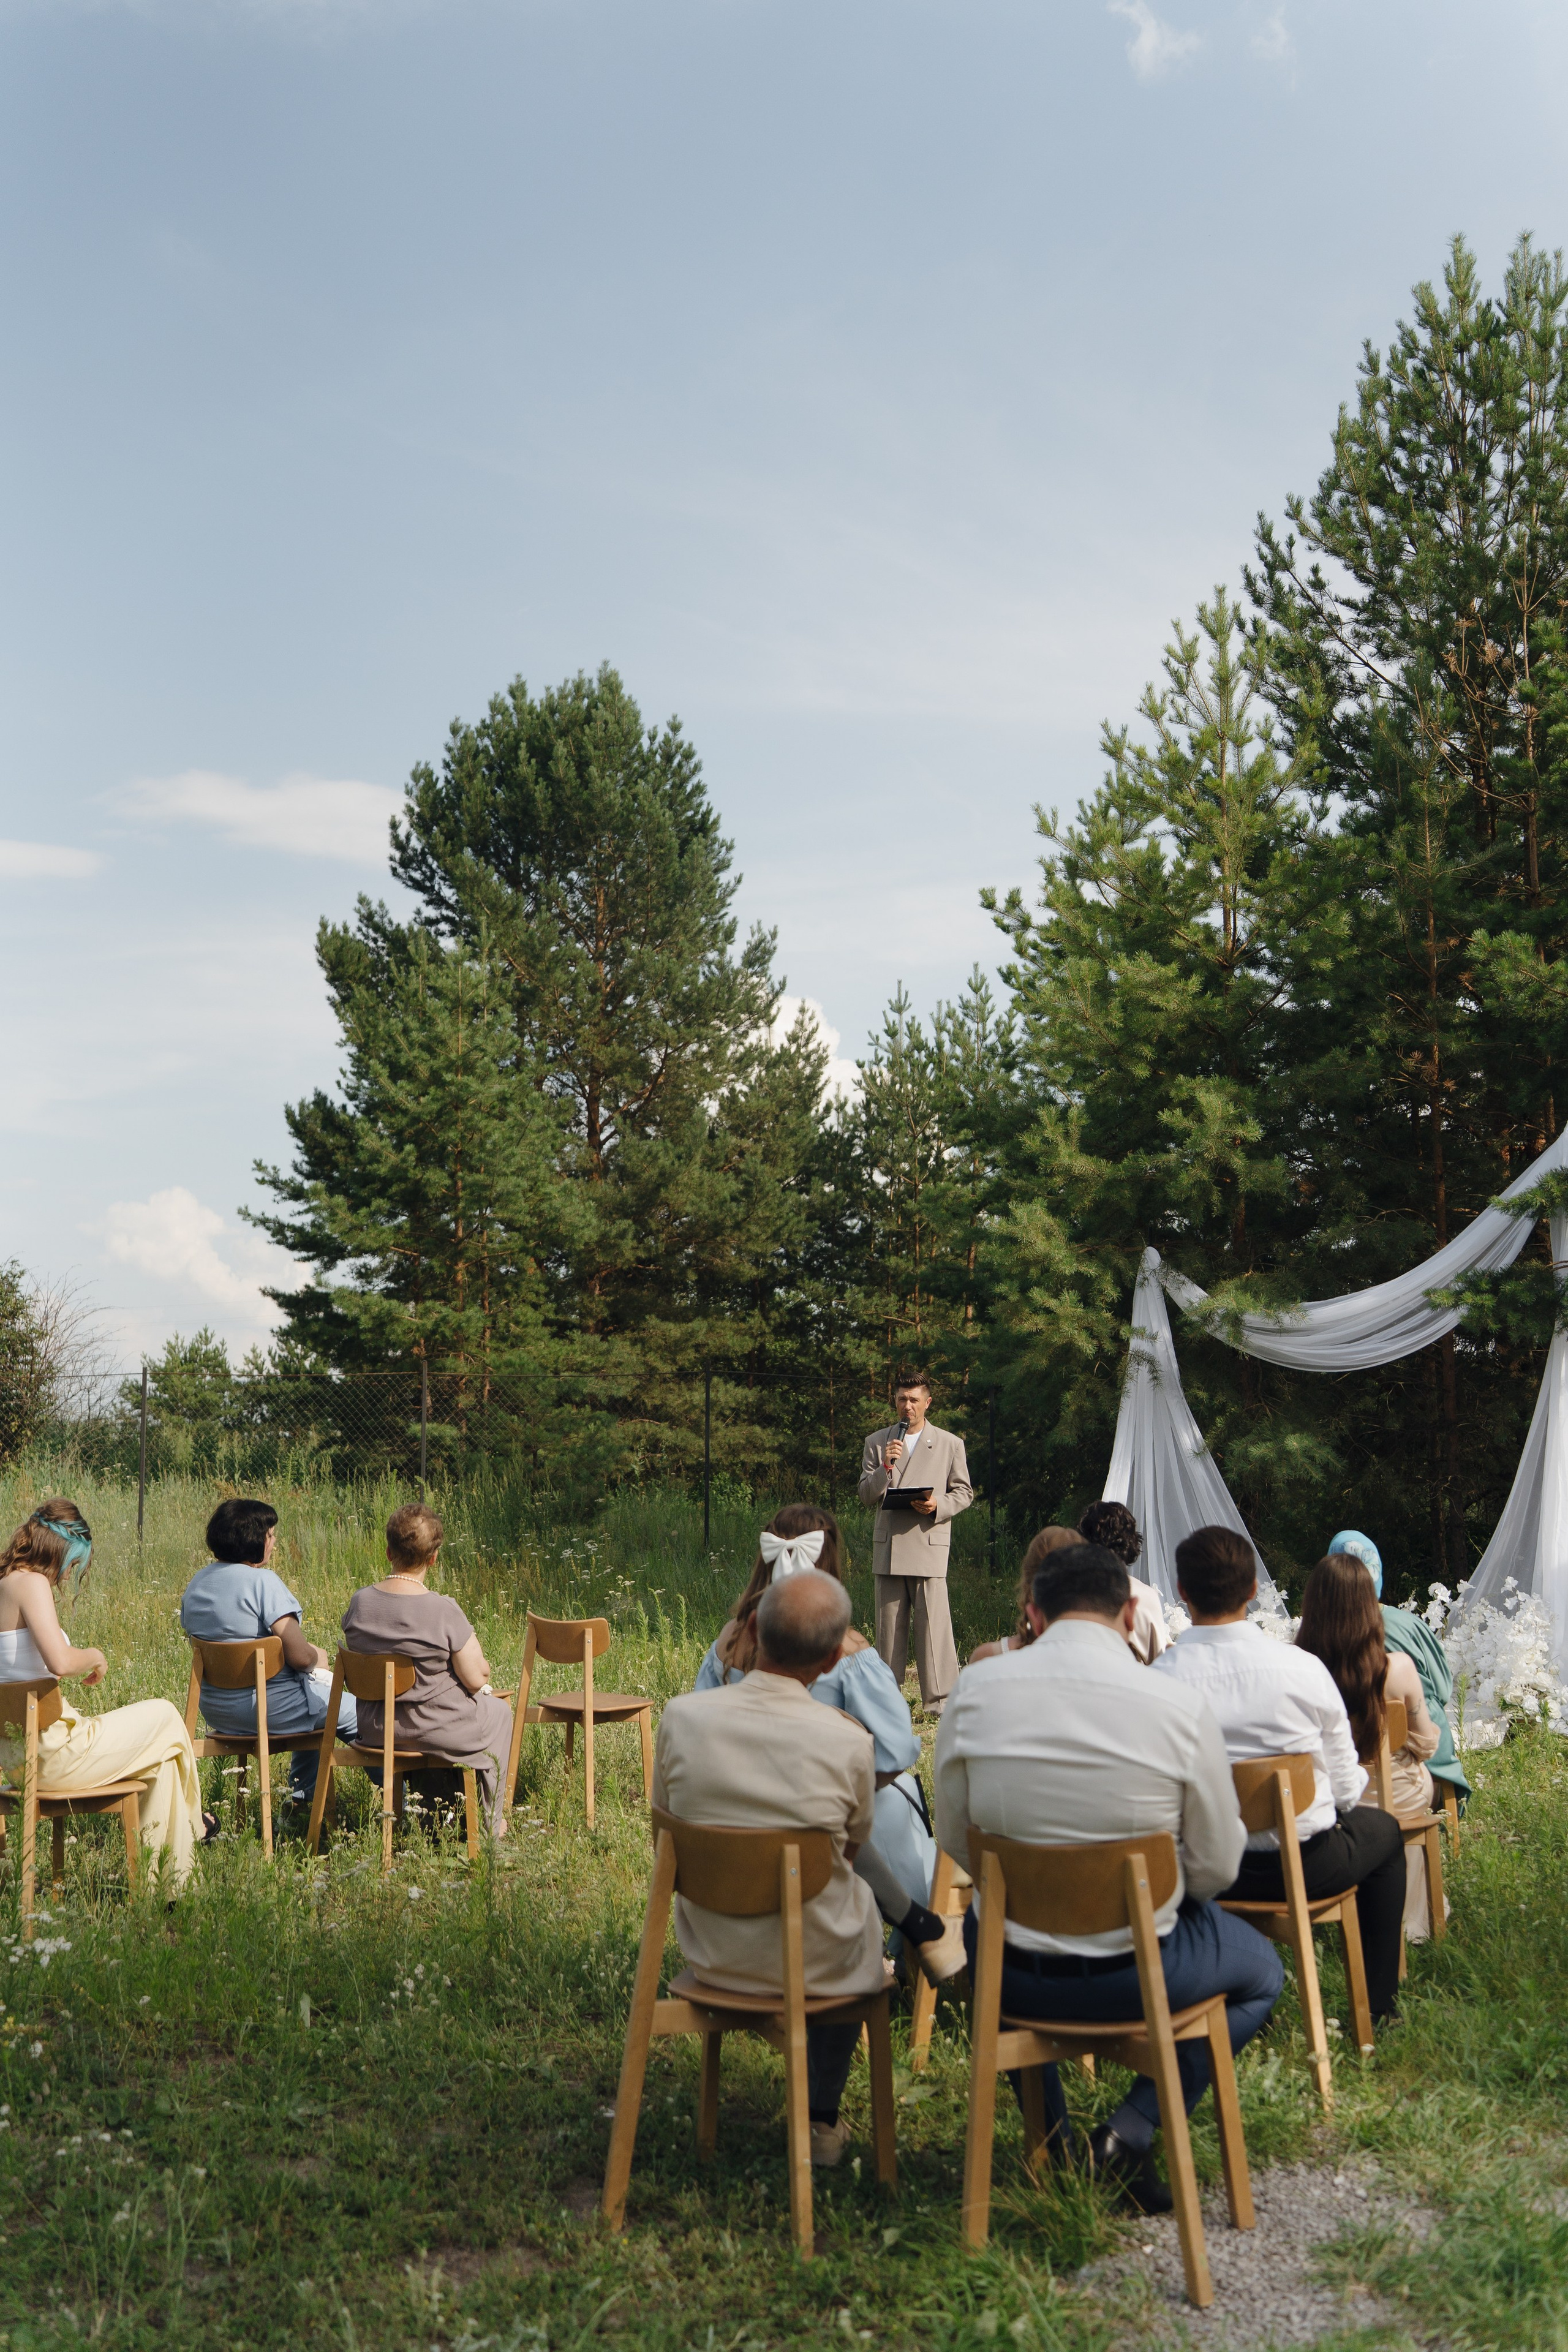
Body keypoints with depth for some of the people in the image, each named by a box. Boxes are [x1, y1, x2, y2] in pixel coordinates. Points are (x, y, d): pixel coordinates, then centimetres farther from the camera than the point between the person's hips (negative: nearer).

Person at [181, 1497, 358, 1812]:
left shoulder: (196, 1584, 4)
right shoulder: (262, 1581, -21)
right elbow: (299, 1656, -24)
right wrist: (318, 1657, 1)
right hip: (268, 1709, -9)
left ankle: (303, 1796, 43)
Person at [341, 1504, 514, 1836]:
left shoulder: (359, 1602, -9)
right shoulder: (444, 1611, -24)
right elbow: (477, 1679, -18)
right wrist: (471, 1645, 2)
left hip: (374, 1729, 6)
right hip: (433, 1727, -5)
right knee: (498, 1712, 25)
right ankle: (491, 1826, 36)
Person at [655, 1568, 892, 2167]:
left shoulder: (681, 1716, -18)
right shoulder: (847, 1740, -23)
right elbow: (853, 1845, -3)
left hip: (709, 1951, 3)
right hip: (816, 1961, -2)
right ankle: (820, 2119, 40)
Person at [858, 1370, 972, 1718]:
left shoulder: (950, 1444, 10)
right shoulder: (877, 1442, 13)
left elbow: (964, 1492, 12)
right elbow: (866, 1496, 9)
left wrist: (939, 1506, -9)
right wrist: (886, 1467, -9)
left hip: (929, 1543, -2)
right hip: (888, 1546, 2)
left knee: (933, 1624, -8)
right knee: (889, 1627, 5)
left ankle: (940, 1700, -3)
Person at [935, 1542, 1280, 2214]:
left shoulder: (974, 1690, -10)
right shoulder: (1180, 1707, -16)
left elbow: (955, 1840, 2)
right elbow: (1216, 1867, -6)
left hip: (1012, 1977, 2)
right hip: (1138, 1971, -2)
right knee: (1262, 1973, 28)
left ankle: (1054, 2144, 30)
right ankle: (1132, 2133, 11)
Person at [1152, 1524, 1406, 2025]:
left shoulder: (1157, 1679, -17)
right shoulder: (1302, 1667, -18)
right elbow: (1346, 1788, -7)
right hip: (1304, 1866, -2)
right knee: (1383, 1829, 30)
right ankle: (1379, 2005, 36)